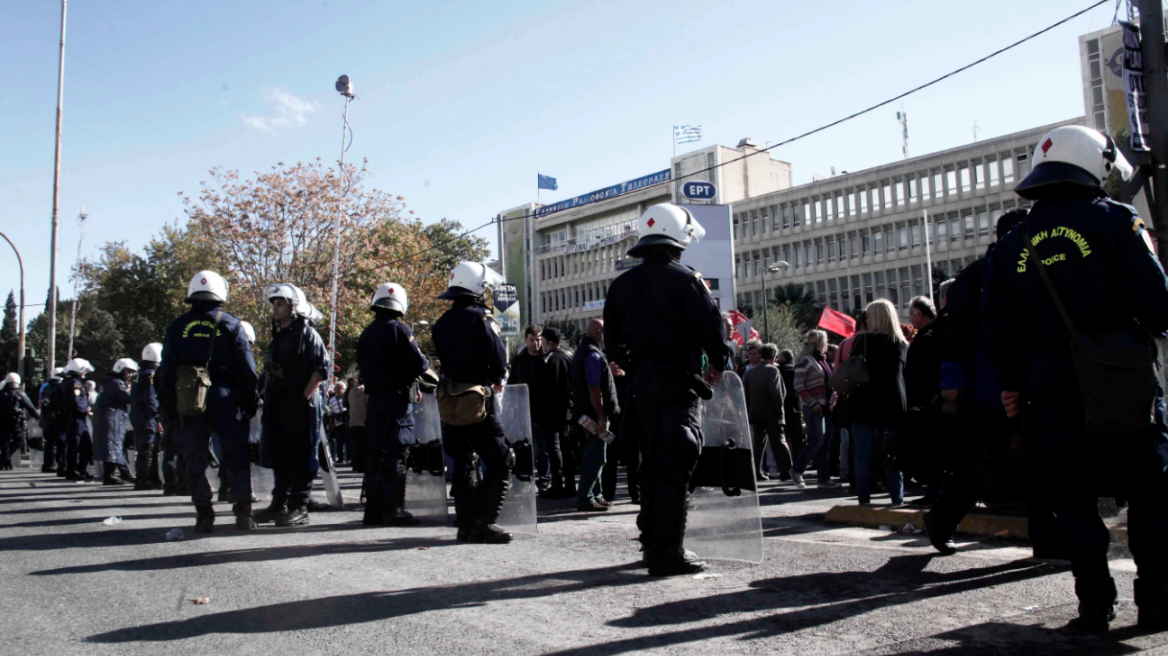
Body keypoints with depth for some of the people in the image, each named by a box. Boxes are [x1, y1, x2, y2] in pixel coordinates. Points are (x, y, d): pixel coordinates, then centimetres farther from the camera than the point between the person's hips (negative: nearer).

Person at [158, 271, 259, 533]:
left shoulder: (176, 327, 6)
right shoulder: (231, 325, 0)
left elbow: (166, 372, 6)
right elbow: (247, 369, -4)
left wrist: (168, 409, 10)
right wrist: (251, 403, 3)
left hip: (188, 402, 2)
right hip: (225, 399, -1)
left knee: (195, 460, 8)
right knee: (237, 456, 5)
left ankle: (204, 515, 6)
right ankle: (243, 513, 1)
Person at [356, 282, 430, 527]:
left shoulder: (366, 333, 14)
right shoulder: (398, 329, -10)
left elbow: (364, 368, 18)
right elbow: (418, 363, -15)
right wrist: (426, 363, 6)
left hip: (374, 399, 7)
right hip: (397, 399, -7)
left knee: (375, 453, 10)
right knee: (396, 453, -5)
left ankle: (373, 509, 15)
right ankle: (394, 509, -4)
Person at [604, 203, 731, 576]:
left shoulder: (621, 285, 10)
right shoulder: (685, 280, -8)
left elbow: (613, 342, 13)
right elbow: (712, 327, -10)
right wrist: (719, 364, 7)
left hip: (642, 384, 6)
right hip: (679, 381, -6)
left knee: (652, 463, 16)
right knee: (676, 466, -5)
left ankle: (652, 542, 22)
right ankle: (668, 553, -6)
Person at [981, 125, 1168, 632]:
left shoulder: (1013, 244, 8)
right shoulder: (1113, 220, -3)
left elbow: (996, 323, 7)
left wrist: (1010, 381, 16)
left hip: (1049, 381, 3)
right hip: (1121, 375, -2)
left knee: (1071, 494, 9)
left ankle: (1095, 603, 10)